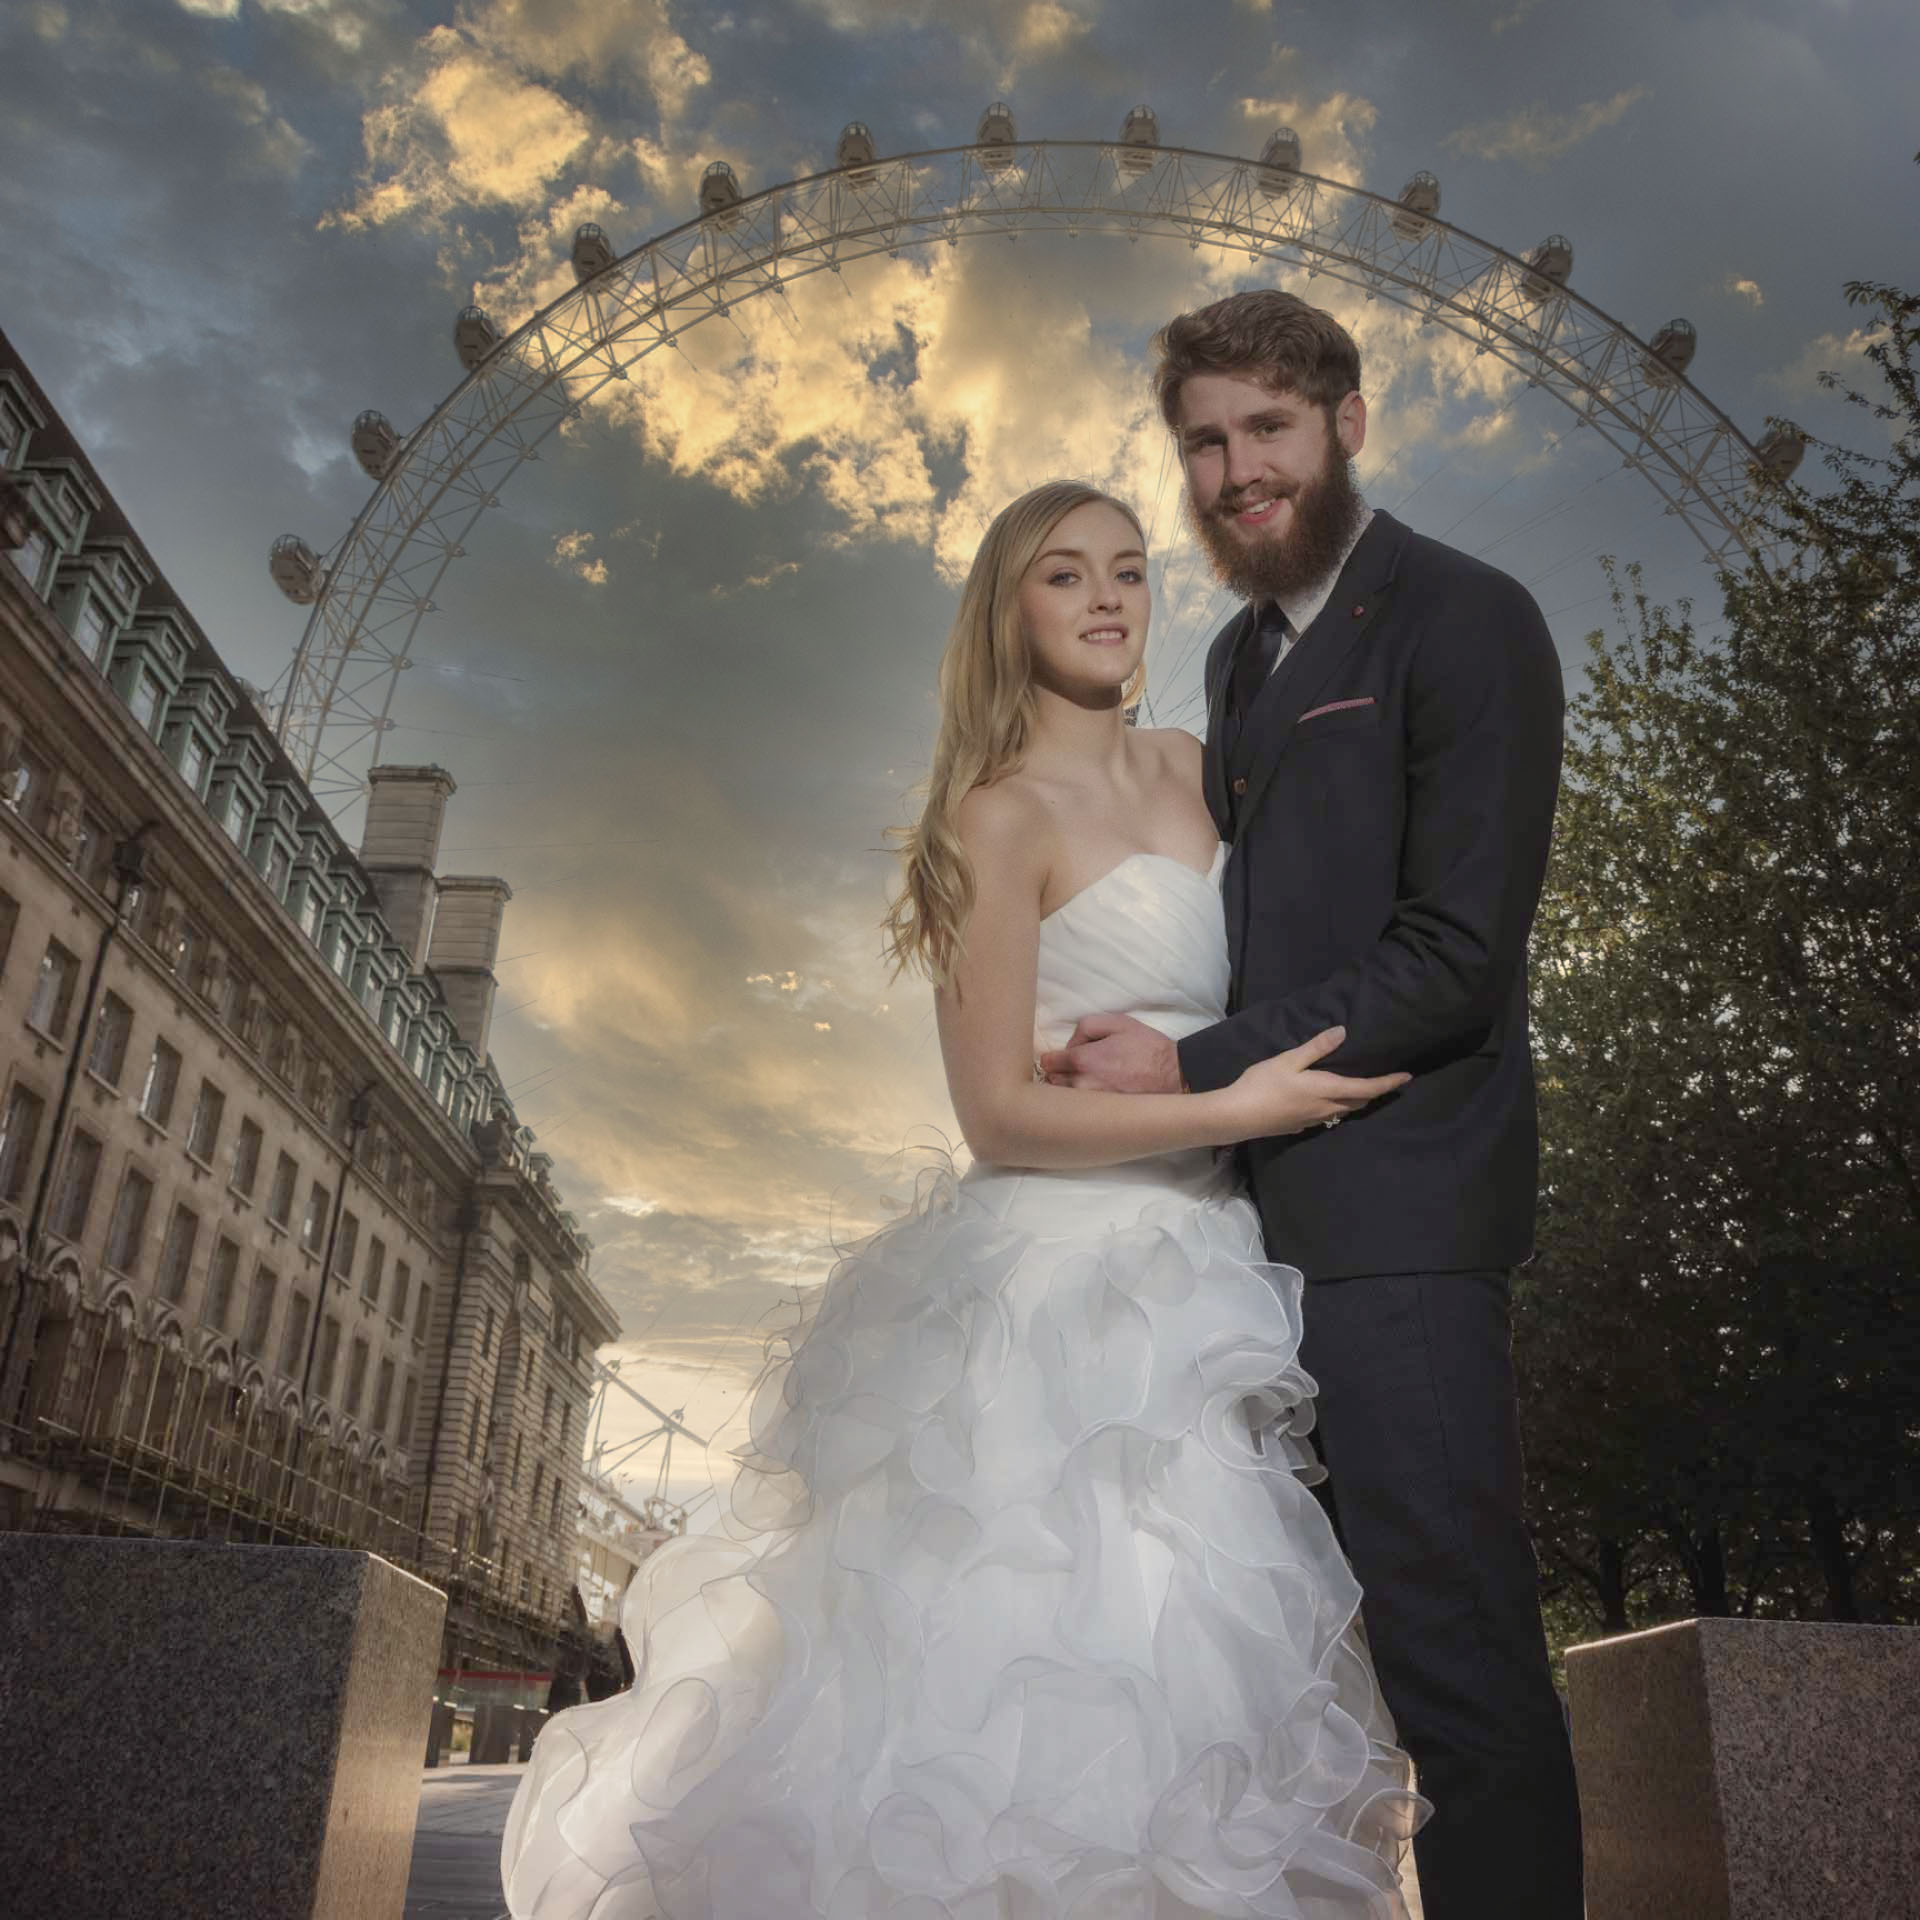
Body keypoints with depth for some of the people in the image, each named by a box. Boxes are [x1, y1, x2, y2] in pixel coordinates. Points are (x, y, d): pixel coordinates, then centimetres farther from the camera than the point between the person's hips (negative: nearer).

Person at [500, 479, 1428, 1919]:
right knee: (1057, 1655, -9)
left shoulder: (1195, 770, 12)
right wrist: (1232, 1110, -15)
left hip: (1200, 1284, 7)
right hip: (1062, 1286, -6)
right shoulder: (1002, 816, -7)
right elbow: (999, 1114, -12)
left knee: (1192, 1664, 8)